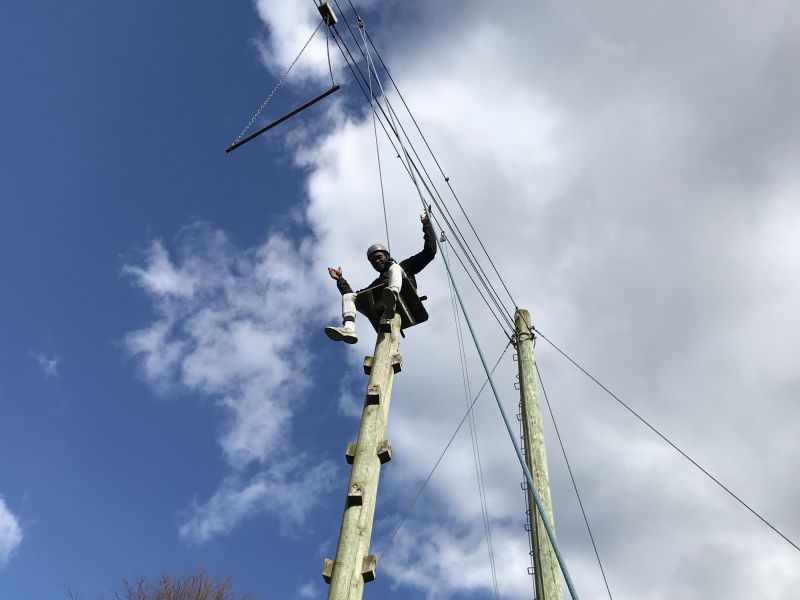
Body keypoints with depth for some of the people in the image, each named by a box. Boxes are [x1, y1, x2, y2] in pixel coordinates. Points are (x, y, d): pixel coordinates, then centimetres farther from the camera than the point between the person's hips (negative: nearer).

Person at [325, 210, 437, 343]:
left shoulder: (404, 266, 32)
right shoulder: (376, 283, 41)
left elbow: (430, 251, 23)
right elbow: (356, 296, 28)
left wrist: (426, 224, 20)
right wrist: (340, 280, 26)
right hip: (382, 308, 4)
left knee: (394, 268, -20)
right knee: (348, 296, -7)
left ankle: (393, 297, -55)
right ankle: (349, 328, -38)